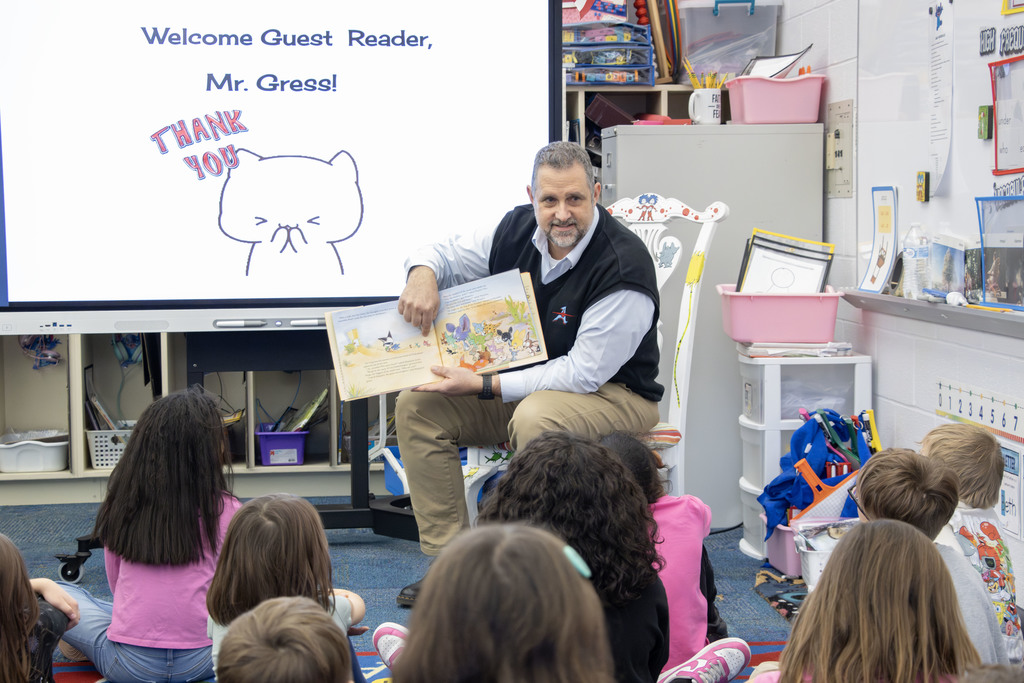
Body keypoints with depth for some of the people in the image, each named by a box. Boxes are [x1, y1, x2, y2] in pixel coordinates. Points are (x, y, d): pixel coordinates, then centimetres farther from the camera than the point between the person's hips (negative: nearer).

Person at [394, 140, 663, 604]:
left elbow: (584, 373, -26)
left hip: (613, 396, -7)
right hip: (522, 384, 7)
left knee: (535, 418, -39)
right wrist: (423, 273, -17)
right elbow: (444, 255, 10)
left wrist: (484, 387, -27)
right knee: (417, 404, -7)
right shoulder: (518, 229, -5)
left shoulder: (623, 270, -26)